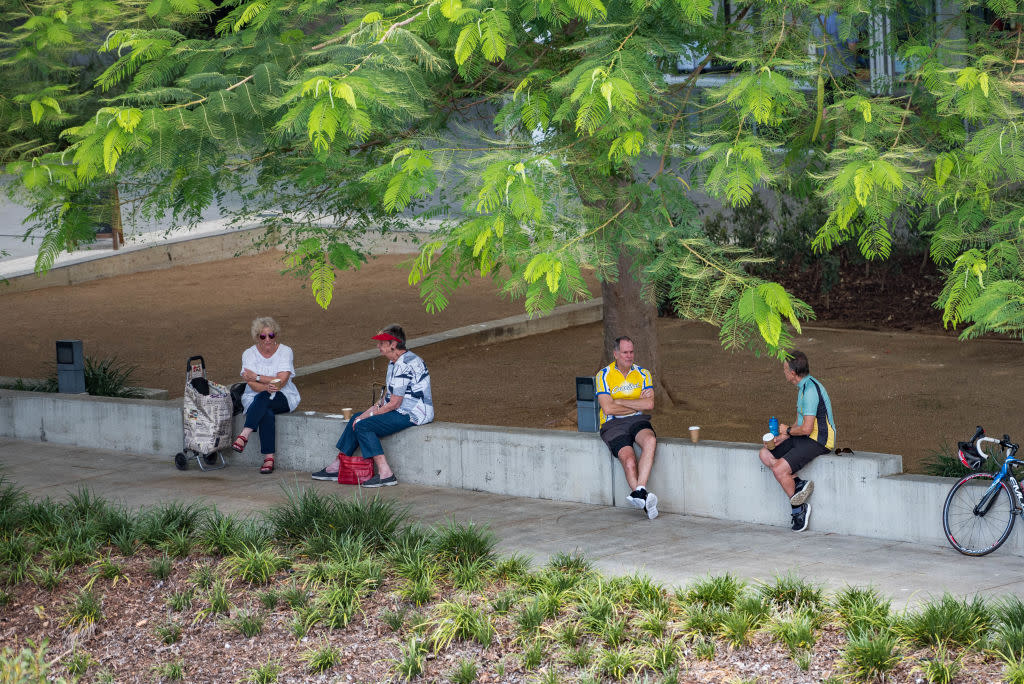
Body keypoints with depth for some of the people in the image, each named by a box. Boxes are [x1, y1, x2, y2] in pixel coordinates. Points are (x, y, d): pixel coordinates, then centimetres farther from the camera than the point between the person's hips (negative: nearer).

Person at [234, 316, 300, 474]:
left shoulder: (285, 351, -3)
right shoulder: (249, 353, 1)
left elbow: (281, 381, -14)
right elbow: (252, 384, -10)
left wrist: (257, 377, -14)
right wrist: (267, 387, -31)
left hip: (283, 398, -1)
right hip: (255, 399, 1)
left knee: (263, 398, -36)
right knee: (267, 414, -35)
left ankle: (244, 436, -42)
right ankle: (268, 458, -39)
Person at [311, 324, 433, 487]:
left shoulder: (404, 365, -21)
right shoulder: (394, 362, 14)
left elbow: (394, 403, -21)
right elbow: (388, 392, 20)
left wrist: (370, 414, -11)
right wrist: (376, 406, 3)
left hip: (413, 415, -11)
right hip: (401, 411, 11)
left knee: (363, 426, -18)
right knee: (357, 419, 12)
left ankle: (385, 473, -22)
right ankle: (336, 466, 14)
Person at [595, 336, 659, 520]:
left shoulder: (643, 374, 11)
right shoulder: (603, 376, 2)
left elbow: (649, 404, -4)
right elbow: (608, 408, -9)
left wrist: (620, 402, -6)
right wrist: (638, 404, -1)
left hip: (638, 421, 2)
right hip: (613, 425, -2)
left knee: (650, 440, -34)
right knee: (629, 461, -29)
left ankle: (639, 491, -44)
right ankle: (645, 500, -32)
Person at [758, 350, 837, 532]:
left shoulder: (810, 391, -23)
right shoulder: (803, 386, 11)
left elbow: (806, 428, -25)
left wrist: (788, 431, -6)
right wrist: (783, 437, 5)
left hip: (818, 442, -11)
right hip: (804, 438, 11)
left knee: (779, 470, -21)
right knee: (765, 454, 6)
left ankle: (798, 508, -1)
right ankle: (798, 483, -5)